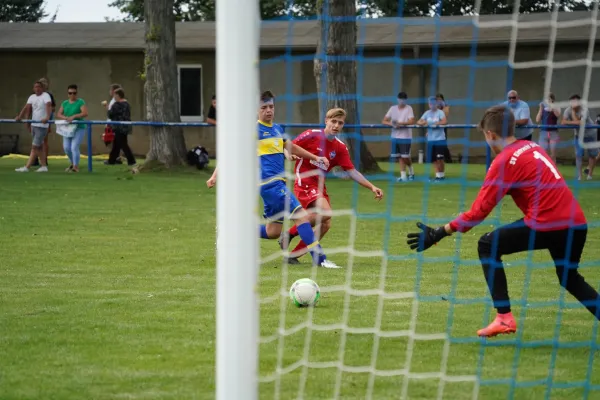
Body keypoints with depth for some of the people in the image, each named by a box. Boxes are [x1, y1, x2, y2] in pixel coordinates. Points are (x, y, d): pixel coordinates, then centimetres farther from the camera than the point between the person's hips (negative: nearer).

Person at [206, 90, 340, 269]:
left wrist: (315, 157, 33)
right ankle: (319, 258, -17)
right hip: (269, 182, -8)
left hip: (279, 182, 8)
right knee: (301, 215, -17)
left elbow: (292, 147, 33)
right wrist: (215, 175, -14)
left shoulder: (277, 129, 16)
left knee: (273, 232, 10)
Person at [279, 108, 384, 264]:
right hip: (303, 182, -7)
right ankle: (289, 234, -12)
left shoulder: (340, 147, 6)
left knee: (325, 225, -2)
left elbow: (352, 172, 5)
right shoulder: (311, 135, -8)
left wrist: (372, 187, -3)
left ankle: (294, 255, 8)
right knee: (325, 212, -27)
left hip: (319, 185, 7)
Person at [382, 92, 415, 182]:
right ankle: (403, 176, 6)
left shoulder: (409, 108, -1)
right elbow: (384, 121, 5)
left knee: (405, 157, -4)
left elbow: (411, 121, -15)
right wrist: (391, 124, -15)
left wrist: (399, 123, -25)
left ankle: (411, 171, 20)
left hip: (405, 136, -4)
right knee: (400, 157, 3)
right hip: (395, 136, 4)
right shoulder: (392, 108, 9)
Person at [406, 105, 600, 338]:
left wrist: (438, 234, -6)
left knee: (487, 246, 7)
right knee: (570, 279, 29)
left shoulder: (505, 161, -6)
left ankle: (504, 317, 0)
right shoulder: (532, 147, 16)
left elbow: (478, 211, -8)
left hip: (547, 223, -8)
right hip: (577, 223, 8)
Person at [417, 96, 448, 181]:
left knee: (439, 158, -6)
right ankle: (438, 175, 15)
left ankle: (442, 175, 7)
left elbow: (444, 122, -20)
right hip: (430, 139, 5)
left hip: (440, 139, -5)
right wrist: (423, 122, -15)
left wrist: (433, 123, -18)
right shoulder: (427, 113, 10)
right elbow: (419, 122, 7)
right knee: (434, 159, 6)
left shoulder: (440, 112, -4)